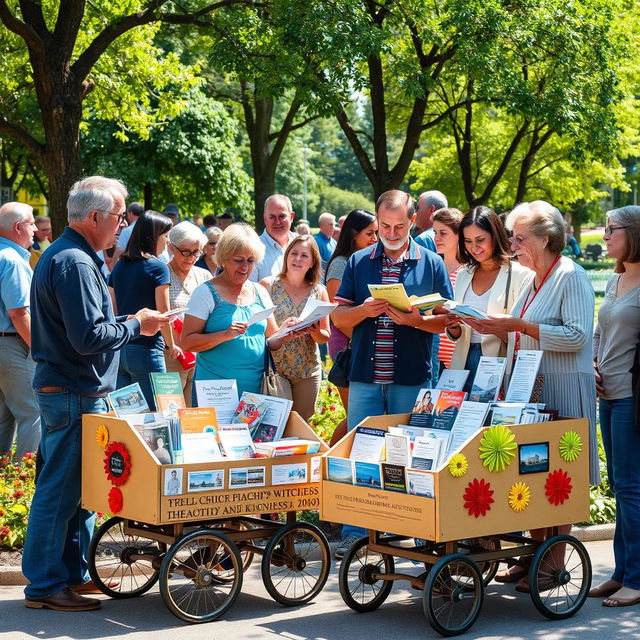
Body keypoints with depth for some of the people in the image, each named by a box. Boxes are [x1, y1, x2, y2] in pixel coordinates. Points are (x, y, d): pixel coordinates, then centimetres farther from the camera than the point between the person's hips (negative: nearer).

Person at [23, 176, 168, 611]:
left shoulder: (67, 255, 16)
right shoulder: (74, 263, -19)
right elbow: (89, 336, -25)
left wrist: (128, 322, 13)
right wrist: (136, 326, -11)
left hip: (71, 391, 11)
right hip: (74, 395, -11)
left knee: (79, 488, 16)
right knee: (60, 490, -4)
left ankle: (73, 572, 24)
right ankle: (44, 585, 2)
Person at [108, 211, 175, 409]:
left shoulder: (119, 266, 11)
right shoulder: (158, 268, -7)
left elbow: (112, 310, 12)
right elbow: (163, 313, -7)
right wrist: (171, 345, 6)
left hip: (119, 349, 6)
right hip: (146, 350, -6)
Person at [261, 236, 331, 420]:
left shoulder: (319, 292, 7)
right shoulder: (268, 285, -1)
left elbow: (326, 336, 9)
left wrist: (314, 331, -14)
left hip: (307, 372, 3)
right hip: (273, 369, -3)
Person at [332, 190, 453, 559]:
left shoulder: (432, 263, 5)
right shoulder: (359, 262, 10)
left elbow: (447, 320, 1)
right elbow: (338, 318, 8)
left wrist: (415, 319, -17)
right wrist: (363, 310, -12)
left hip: (413, 379, -2)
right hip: (365, 376, 2)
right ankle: (354, 533, 10)